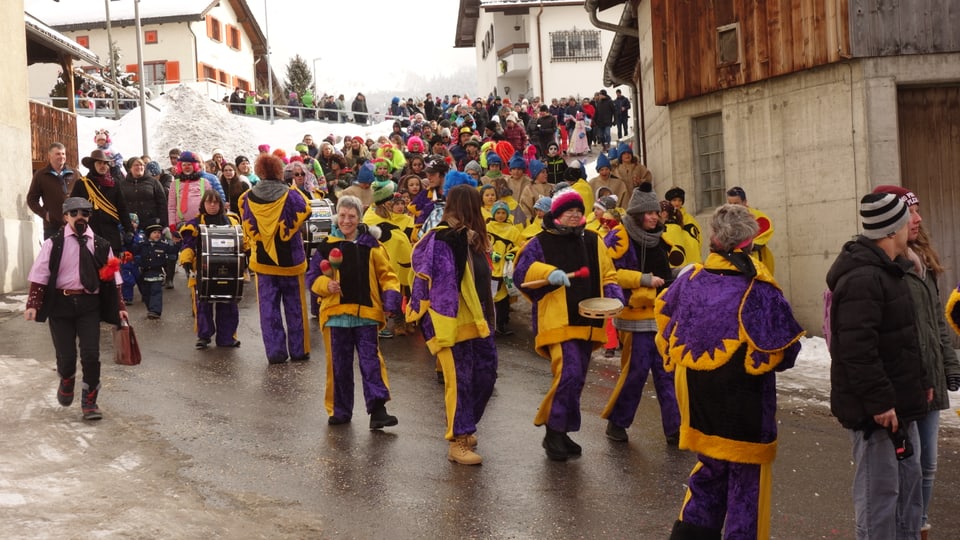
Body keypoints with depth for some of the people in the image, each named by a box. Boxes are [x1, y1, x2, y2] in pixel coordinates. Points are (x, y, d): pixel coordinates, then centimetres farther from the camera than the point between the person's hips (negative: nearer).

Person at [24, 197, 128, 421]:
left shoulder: (101, 246, 6)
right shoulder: (54, 244, -1)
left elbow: (112, 278, 10)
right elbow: (39, 275, -3)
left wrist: (119, 307, 6)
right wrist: (33, 305, -13)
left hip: (89, 304, 1)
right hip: (60, 303, -1)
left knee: (91, 355, -7)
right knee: (66, 356, 2)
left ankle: (89, 402, 11)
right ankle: (67, 382, 39)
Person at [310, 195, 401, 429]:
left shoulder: (371, 246, 2)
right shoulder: (327, 246, 4)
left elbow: (387, 275, 5)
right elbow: (314, 278, 7)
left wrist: (390, 300, -9)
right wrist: (326, 284, -14)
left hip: (366, 313, -1)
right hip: (336, 313, 1)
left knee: (371, 361, -4)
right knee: (338, 364, 8)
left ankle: (378, 410, -3)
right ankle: (339, 410, 20)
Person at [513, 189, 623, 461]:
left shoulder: (593, 241, 14)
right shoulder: (541, 243, -1)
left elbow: (607, 275, 18)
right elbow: (521, 273, -8)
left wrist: (614, 296, 0)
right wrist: (548, 272, -23)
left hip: (587, 323, 6)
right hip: (557, 322, -6)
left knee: (576, 379, 11)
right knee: (568, 374, -19)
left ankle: (561, 432, 24)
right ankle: (554, 432, -4)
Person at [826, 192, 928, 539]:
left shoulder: (886, 271, 14)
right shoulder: (863, 279, -22)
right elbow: (857, 348, -28)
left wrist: (920, 381, 19)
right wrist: (879, 401, -26)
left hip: (897, 405, 11)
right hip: (876, 410, -11)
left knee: (908, 483, 20)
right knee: (879, 493, -3)